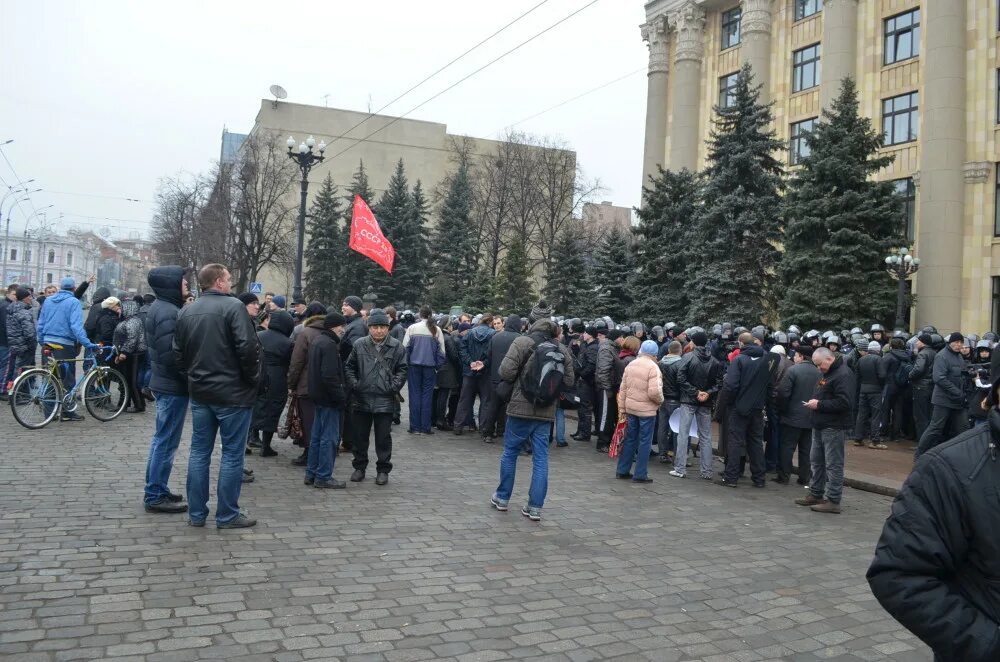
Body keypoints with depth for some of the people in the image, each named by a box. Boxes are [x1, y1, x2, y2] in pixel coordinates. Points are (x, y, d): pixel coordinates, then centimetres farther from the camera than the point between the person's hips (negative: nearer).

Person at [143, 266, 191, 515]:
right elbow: (171, 355, -25)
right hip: (173, 385, -11)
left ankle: (157, 490, 28)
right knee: (166, 442, -2)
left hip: (163, 382, 11)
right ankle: (155, 496, 6)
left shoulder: (161, 307, 13)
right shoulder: (168, 313, -19)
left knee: (163, 439, 18)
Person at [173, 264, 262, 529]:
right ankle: (227, 515, 8)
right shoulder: (233, 306, -13)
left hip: (199, 392, 7)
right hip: (233, 393, -6)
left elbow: (178, 354, 12)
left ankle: (196, 513, 19)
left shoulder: (186, 312, 8)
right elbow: (248, 347, -21)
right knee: (232, 454, 2)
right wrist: (253, 378, -7)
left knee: (199, 452, 13)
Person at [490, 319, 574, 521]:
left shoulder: (523, 342, -6)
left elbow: (506, 371, -13)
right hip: (546, 412, 3)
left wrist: (516, 383, 7)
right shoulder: (562, 351, 6)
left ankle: (502, 498, 23)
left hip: (521, 408, -3)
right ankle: (535, 507, 8)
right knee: (541, 458, 7)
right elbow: (569, 381, 5)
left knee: (510, 452, 12)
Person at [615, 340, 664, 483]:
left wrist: (622, 408, 13)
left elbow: (623, 389, 7)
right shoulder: (653, 367, -15)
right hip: (647, 410, -6)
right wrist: (660, 401, -3)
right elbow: (654, 392, -24)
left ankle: (622, 470, 23)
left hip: (630, 407, 6)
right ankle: (640, 475, 10)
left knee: (630, 439, 17)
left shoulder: (630, 365, 5)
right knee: (645, 442, 5)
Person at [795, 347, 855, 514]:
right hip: (820, 425, 10)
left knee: (833, 464, -4)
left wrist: (819, 405, -18)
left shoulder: (843, 374, -16)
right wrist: (813, 402, 7)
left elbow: (844, 403, -23)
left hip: (834, 427, -10)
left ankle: (833, 501, 1)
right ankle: (815, 494, 25)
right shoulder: (826, 374, 16)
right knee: (816, 461, 16)